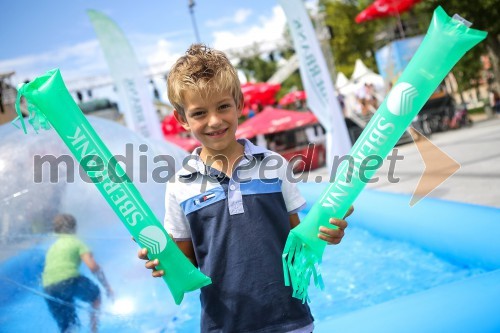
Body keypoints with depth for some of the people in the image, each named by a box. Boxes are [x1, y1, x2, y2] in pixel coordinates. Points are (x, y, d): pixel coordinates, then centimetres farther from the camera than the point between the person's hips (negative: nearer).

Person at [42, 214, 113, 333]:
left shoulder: (52, 247, 28)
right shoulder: (76, 242, 10)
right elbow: (93, 266, -3)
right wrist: (107, 287, 4)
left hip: (48, 289, 5)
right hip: (69, 280, -5)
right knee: (95, 295, 24)